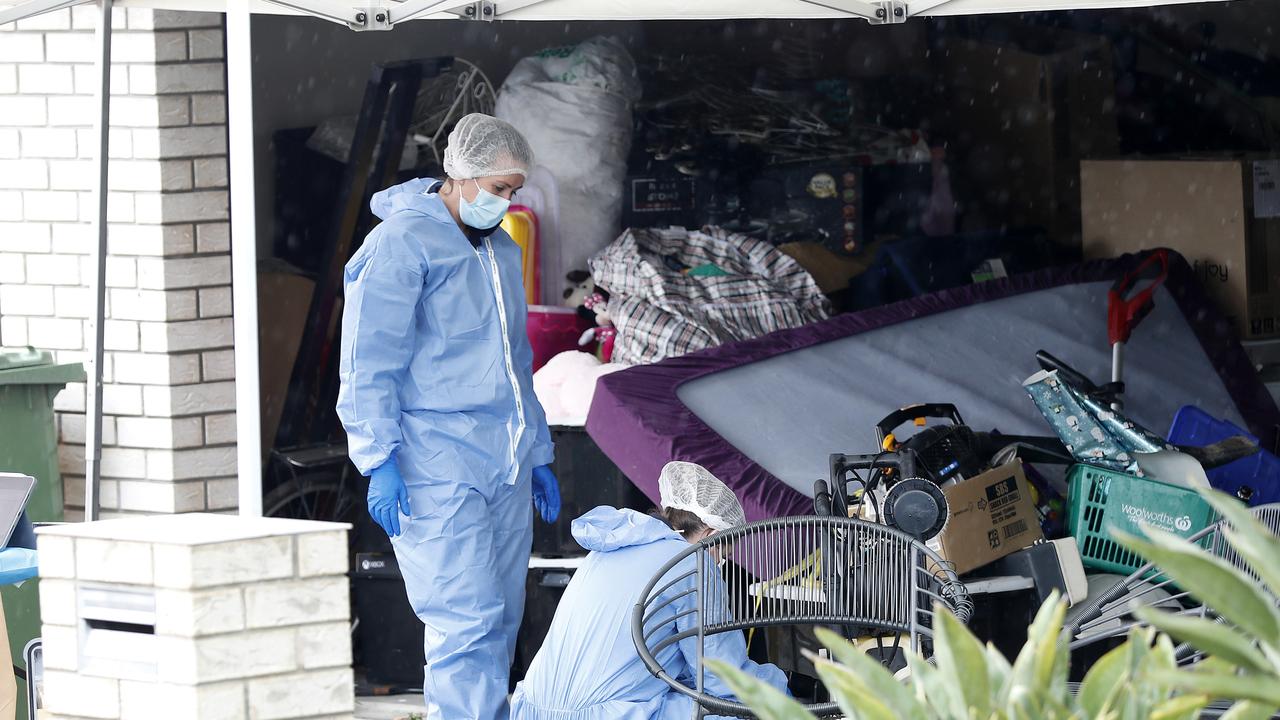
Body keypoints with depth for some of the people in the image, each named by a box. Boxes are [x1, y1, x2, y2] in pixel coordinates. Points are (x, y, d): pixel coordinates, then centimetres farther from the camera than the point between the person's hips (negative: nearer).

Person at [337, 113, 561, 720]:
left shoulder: (501, 250, 19)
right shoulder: (402, 243, -7)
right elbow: (368, 363, -11)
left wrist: (538, 457, 26)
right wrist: (380, 460, -18)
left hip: (505, 469, 8)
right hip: (437, 474, -8)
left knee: (500, 625, 6)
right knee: (468, 624, -15)